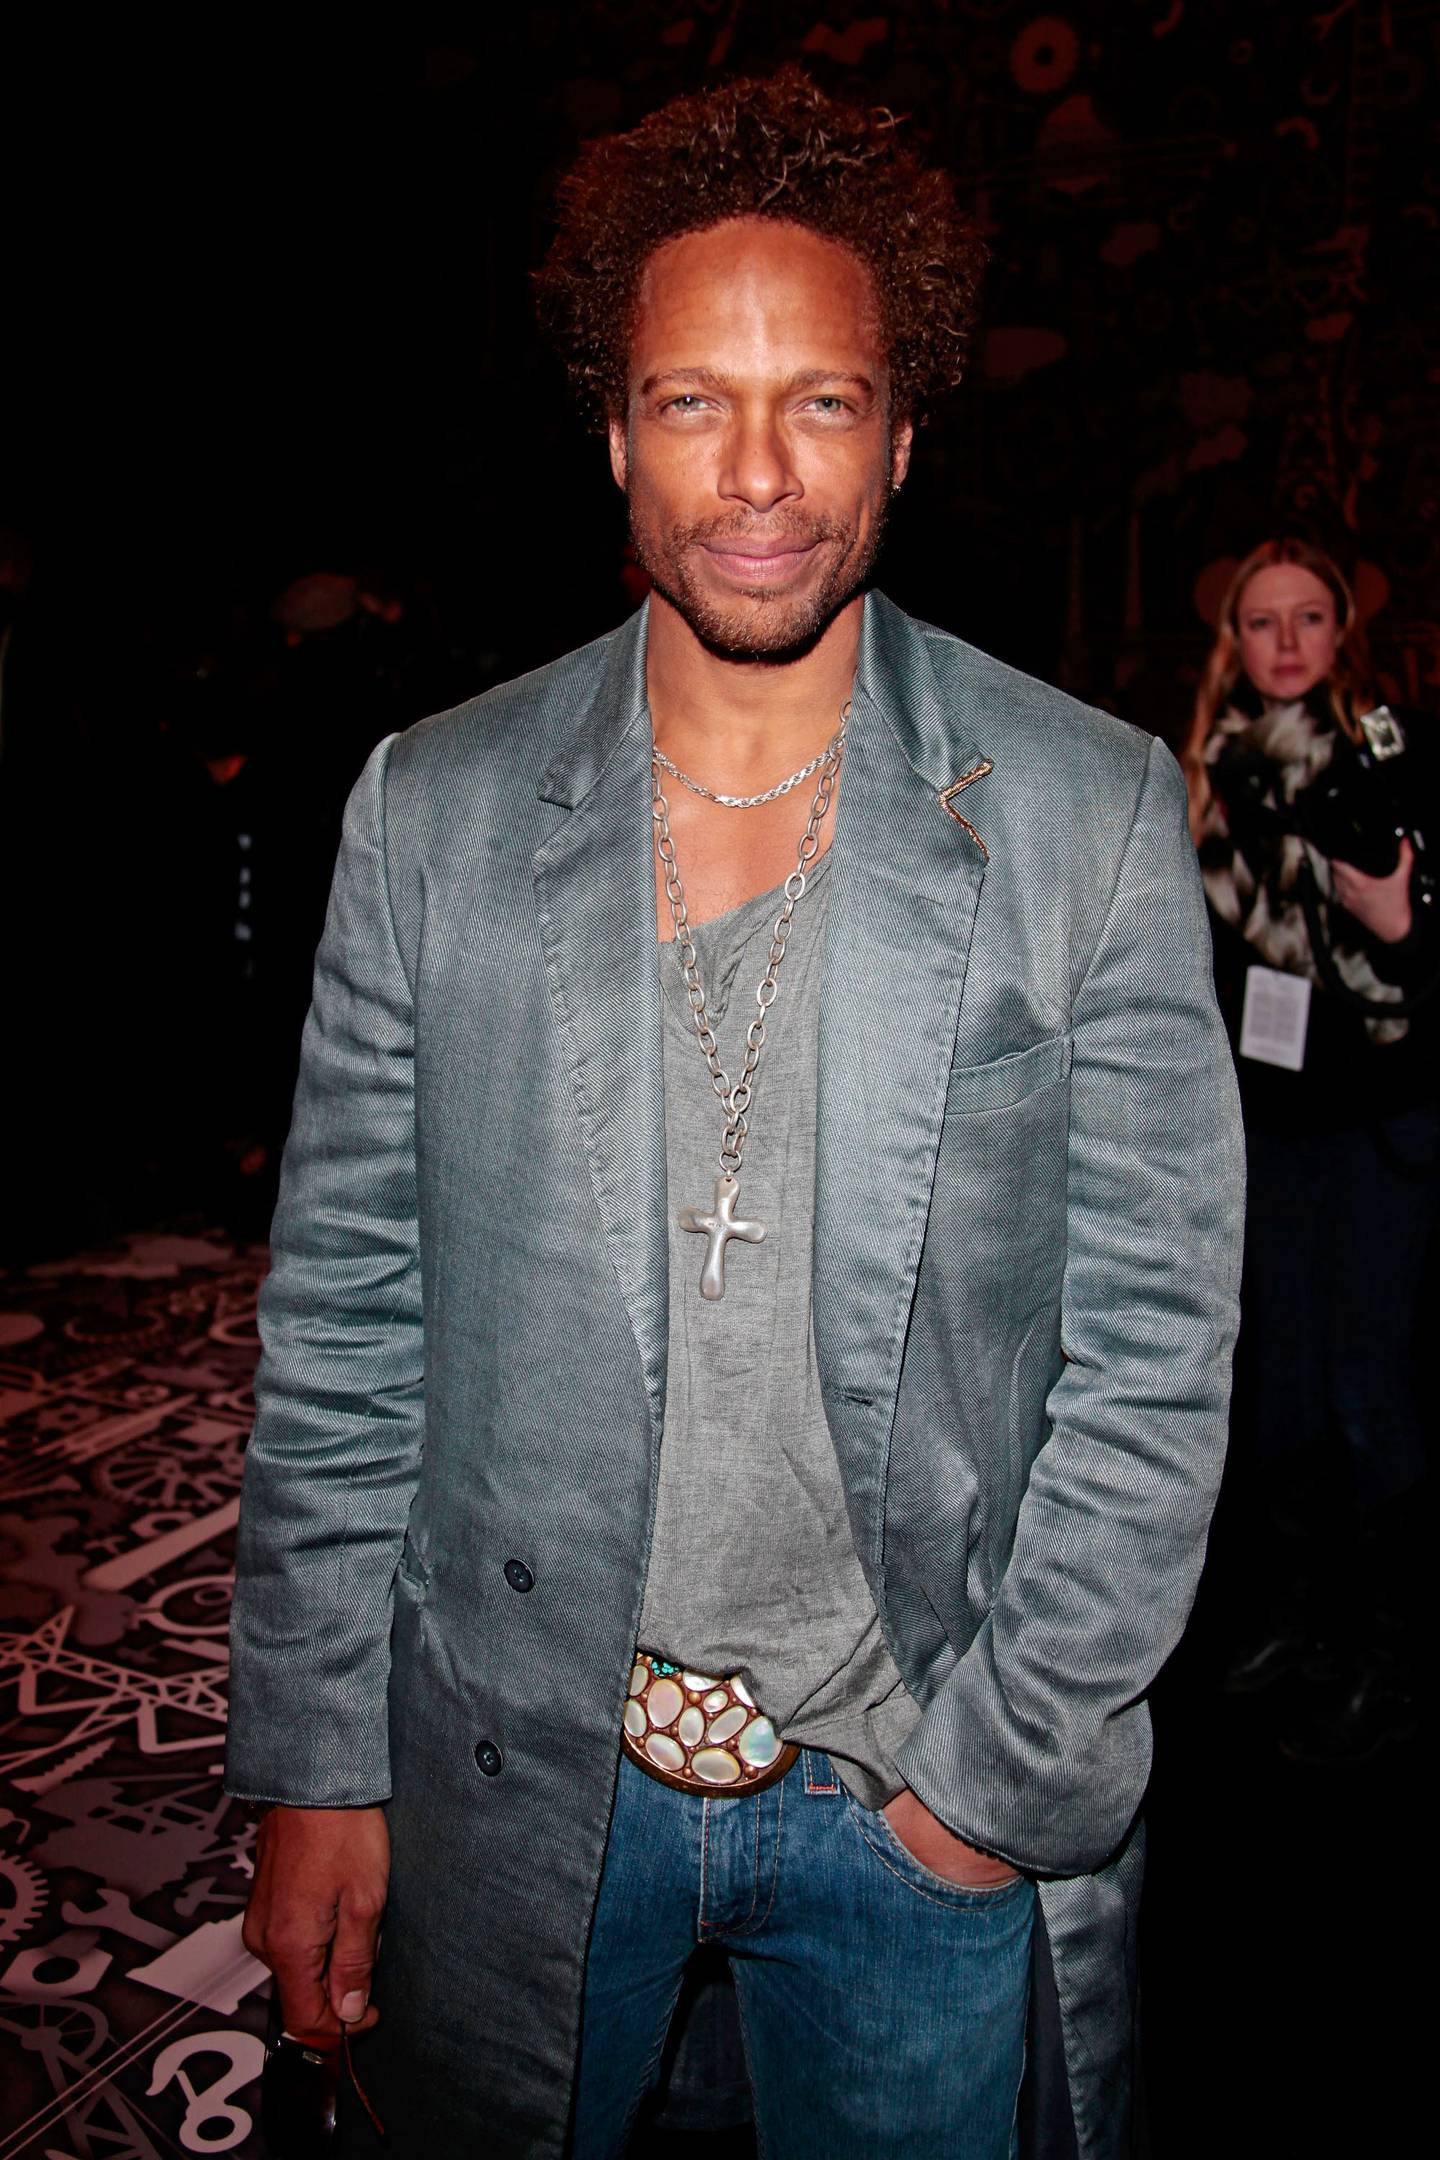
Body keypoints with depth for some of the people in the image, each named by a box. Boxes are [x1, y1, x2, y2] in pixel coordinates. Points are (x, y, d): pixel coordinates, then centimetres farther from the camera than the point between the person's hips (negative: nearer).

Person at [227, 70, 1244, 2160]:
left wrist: (1001, 1764, -8)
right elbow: (342, 1330, -2)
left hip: (921, 1800, 0)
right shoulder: (431, 809, -5)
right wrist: (316, 1764, -1)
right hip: (513, 1772, 2)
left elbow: (1156, 1345, -7)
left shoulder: (1096, 813, -9)